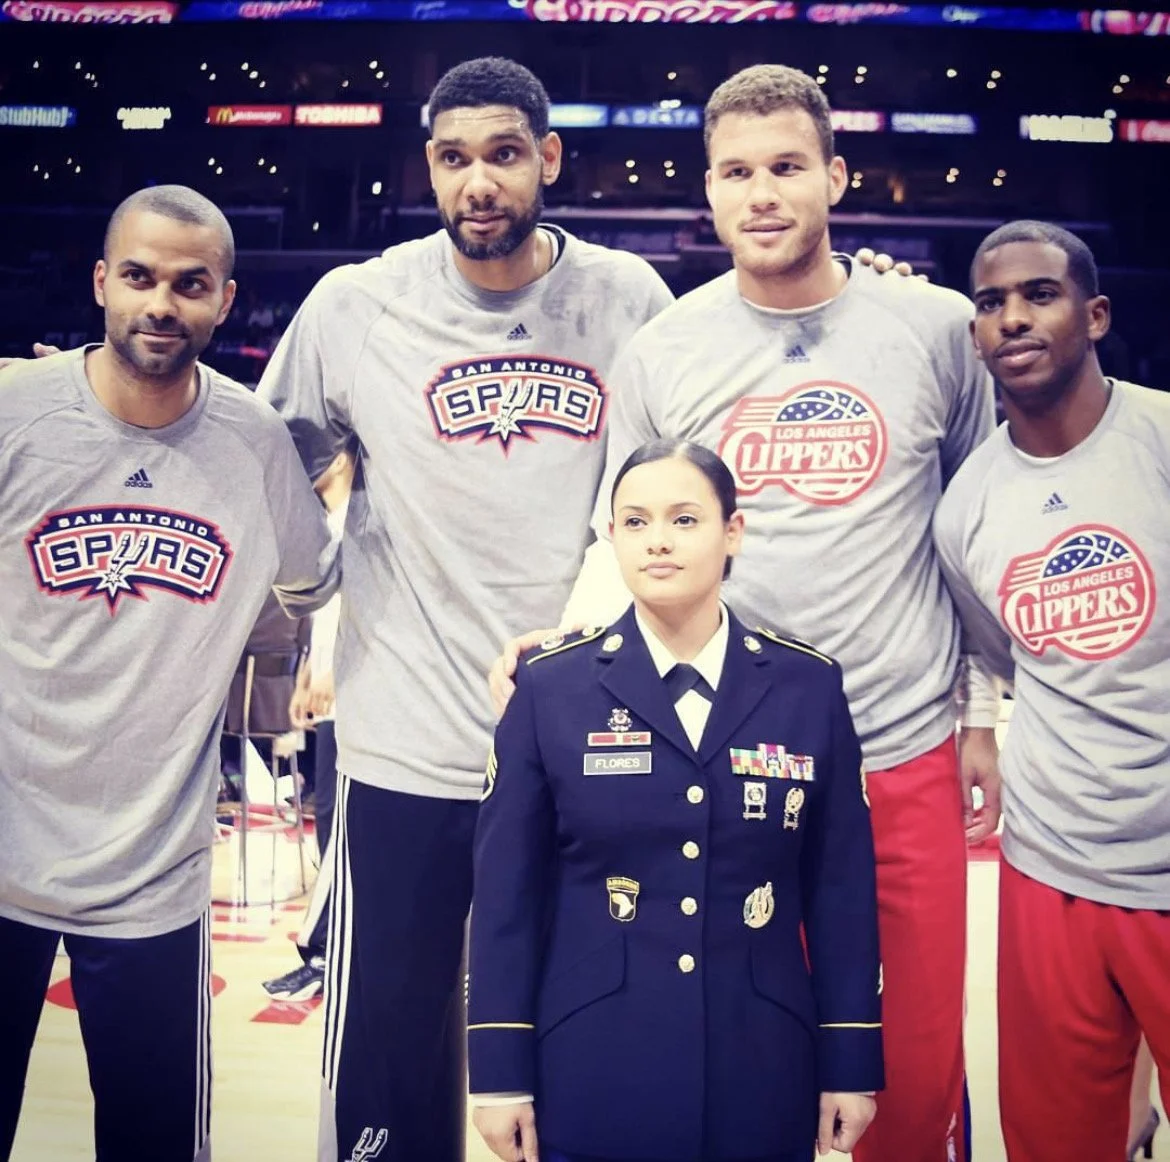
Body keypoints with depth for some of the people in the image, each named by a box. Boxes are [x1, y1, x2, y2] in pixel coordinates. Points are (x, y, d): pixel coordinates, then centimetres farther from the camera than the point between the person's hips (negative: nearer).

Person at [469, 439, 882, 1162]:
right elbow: (507, 892, -3)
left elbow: (842, 889, 2)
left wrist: (850, 1064, 1)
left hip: (761, 1074, 1)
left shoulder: (809, 686, -1)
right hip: (589, 1074, -1)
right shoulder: (551, 686, -5)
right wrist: (503, 1072, -4)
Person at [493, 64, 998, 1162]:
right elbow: (619, 542, 6)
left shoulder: (935, 328, 1)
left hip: (909, 756, 1)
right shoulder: (659, 356, 0)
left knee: (922, 1068, 11)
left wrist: (983, 714, 8)